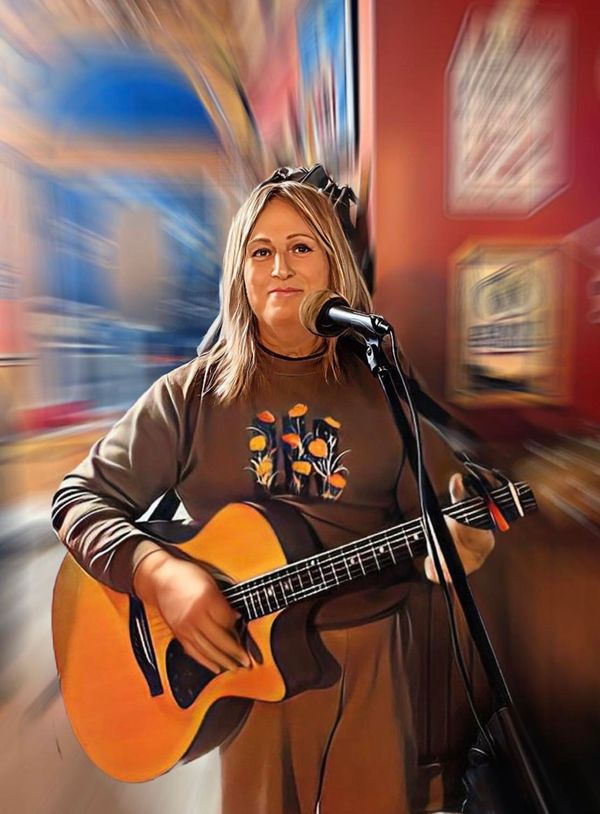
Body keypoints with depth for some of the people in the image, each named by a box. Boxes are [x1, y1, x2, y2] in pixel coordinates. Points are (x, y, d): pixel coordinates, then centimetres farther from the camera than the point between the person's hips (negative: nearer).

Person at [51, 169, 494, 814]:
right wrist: (160, 574, -22)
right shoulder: (192, 395, -7)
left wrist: (455, 542, -19)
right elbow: (81, 498, -6)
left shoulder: (382, 390, -2)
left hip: (370, 652, 2)